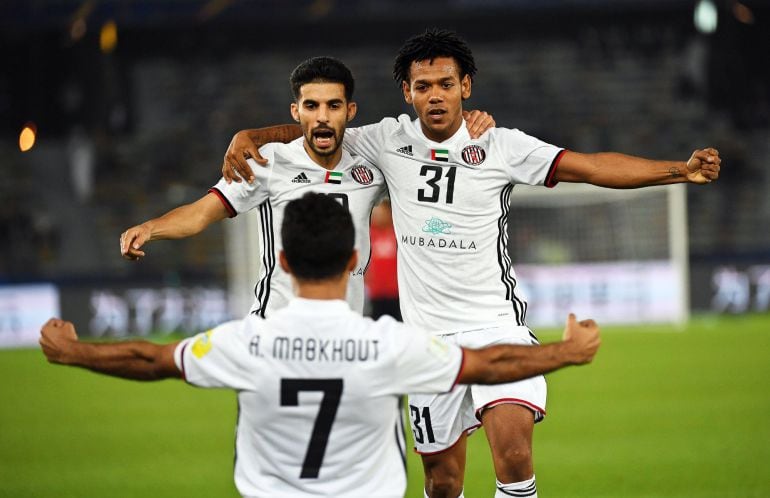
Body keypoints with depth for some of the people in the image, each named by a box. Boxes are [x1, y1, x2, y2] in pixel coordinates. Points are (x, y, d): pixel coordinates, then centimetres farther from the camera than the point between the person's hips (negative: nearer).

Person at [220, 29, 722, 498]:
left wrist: (680, 170, -18)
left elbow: (593, 166, -8)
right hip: (428, 332, 3)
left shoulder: (502, 146, -4)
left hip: (496, 322, -3)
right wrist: (247, 137, -6)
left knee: (514, 451, -25)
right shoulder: (389, 140, 3)